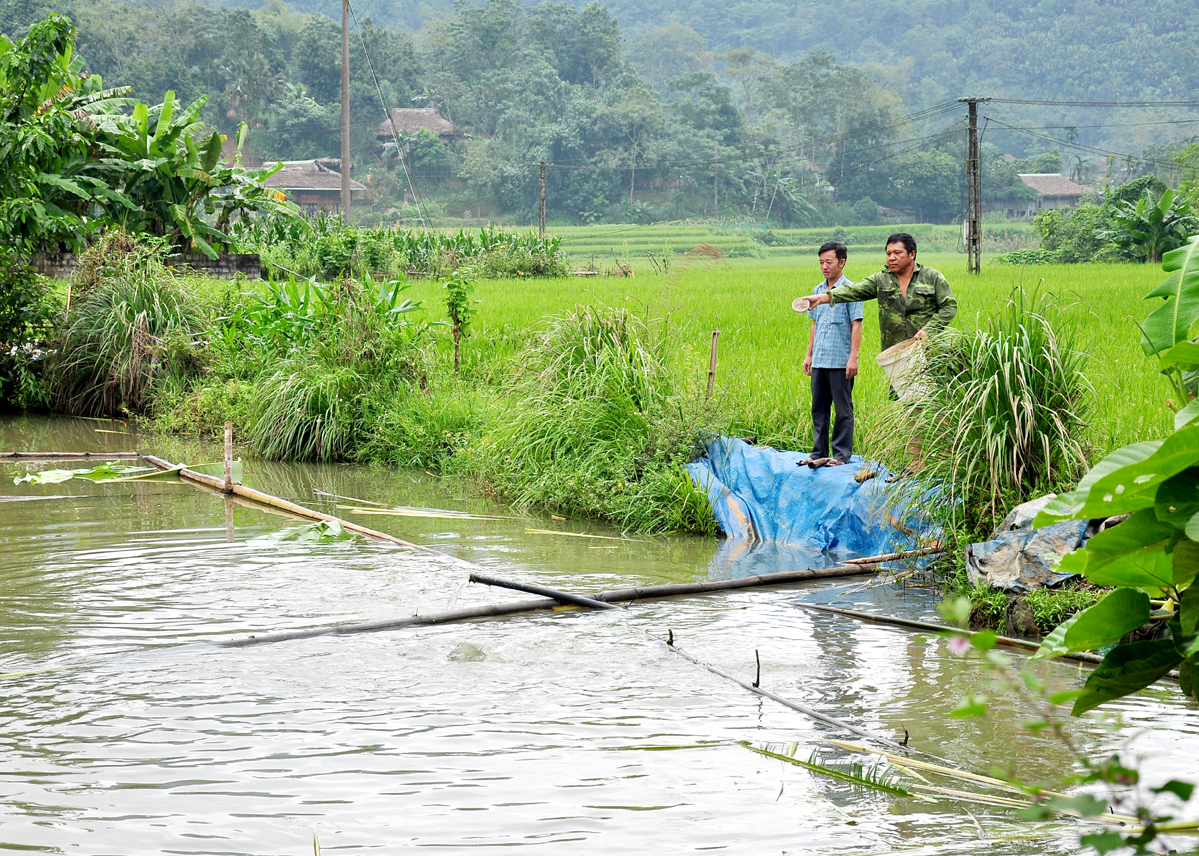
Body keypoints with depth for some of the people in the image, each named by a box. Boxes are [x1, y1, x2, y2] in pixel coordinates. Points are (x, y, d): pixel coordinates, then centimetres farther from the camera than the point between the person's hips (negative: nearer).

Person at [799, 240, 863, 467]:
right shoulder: (818, 291, 13)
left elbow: (856, 325, -9)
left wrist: (853, 357, -14)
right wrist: (809, 354, 18)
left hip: (840, 362, -7)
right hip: (819, 361, 7)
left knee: (843, 410, 0)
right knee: (819, 408, 10)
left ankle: (841, 455, 5)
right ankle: (819, 453, 16)